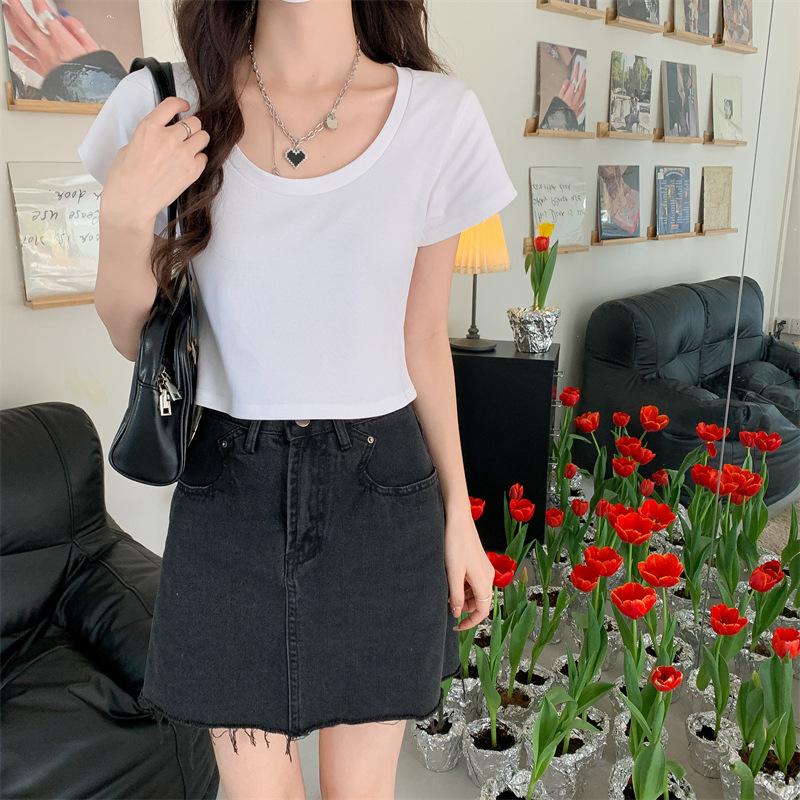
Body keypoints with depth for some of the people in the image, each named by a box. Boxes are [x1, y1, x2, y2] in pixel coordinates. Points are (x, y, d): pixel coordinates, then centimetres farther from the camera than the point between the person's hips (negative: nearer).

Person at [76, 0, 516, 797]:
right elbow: (133, 338, 3)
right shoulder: (166, 106, -5)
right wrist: (124, 216, -16)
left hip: (381, 488, 0)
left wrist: (460, 515, 6)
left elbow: (424, 341, 2)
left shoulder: (441, 116, -6)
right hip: (231, 490, 1)